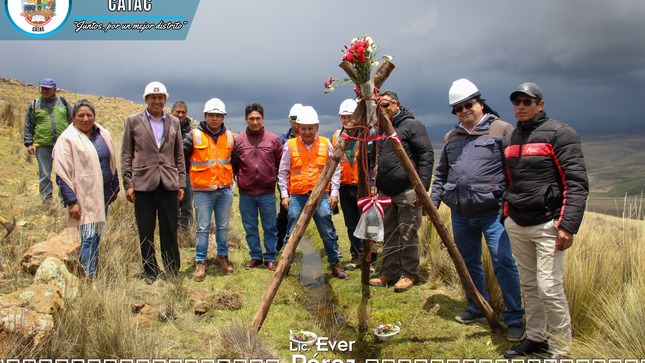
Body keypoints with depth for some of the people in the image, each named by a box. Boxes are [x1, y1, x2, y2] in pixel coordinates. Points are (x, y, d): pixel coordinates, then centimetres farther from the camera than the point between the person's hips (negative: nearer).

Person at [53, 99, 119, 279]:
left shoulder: (104, 134, 9)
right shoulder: (67, 139, -8)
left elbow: (112, 163, 19)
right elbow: (62, 174, -11)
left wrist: (115, 188, 19)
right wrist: (71, 201, -16)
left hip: (103, 194, 6)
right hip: (84, 197, -6)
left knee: (97, 236, 13)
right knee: (89, 237, -9)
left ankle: (93, 273, 25)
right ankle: (89, 278, -3)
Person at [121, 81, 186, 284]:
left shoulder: (174, 122, 11)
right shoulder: (133, 121, 5)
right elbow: (126, 155, 4)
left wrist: (181, 183, 7)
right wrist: (127, 184, -3)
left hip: (168, 183, 1)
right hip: (143, 183, -1)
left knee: (170, 230, 5)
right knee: (146, 232, 6)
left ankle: (172, 270, 17)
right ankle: (150, 271, 19)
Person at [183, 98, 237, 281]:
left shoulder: (229, 137, 7)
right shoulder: (194, 136, -6)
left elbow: (235, 159, 18)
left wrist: (232, 178, 17)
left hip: (224, 190, 4)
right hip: (202, 191, -3)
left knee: (223, 227, 13)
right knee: (203, 228, 1)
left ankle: (222, 256, 30)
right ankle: (200, 262, 13)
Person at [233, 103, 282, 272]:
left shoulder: (273, 139, 1)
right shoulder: (238, 140, 0)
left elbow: (280, 163, 7)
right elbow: (233, 165, 6)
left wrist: (277, 180, 6)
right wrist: (239, 179, 1)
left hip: (267, 192, -1)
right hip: (245, 193, 1)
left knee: (270, 227, 7)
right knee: (250, 227, 12)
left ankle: (270, 258, 20)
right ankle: (255, 256, 26)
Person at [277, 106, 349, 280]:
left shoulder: (326, 144, 2)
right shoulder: (290, 145, 0)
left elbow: (335, 170, 7)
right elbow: (283, 172, 6)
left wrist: (334, 192, 1)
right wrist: (284, 195, 1)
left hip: (321, 195, 1)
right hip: (297, 196, 0)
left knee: (328, 233, 5)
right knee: (292, 234, 5)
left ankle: (335, 264, 19)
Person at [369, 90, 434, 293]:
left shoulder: (412, 125, -5)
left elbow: (426, 155, -11)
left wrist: (422, 186, -16)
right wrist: (376, 187, 16)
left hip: (407, 192, -7)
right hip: (386, 193, 7)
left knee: (407, 235, 0)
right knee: (389, 236, 13)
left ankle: (409, 274, 13)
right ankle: (389, 273, 23)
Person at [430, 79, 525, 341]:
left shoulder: (502, 130, -3)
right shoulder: (451, 137, 15)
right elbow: (441, 172, 21)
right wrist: (434, 199, 12)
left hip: (492, 212, -6)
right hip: (460, 214, 6)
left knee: (503, 263, -6)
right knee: (468, 262, 15)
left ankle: (515, 318, 8)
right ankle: (477, 308, 32)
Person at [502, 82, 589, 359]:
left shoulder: (559, 133, -6)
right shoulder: (512, 138, 15)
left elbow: (577, 183, -12)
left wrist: (568, 225, -19)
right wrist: (506, 212, 17)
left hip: (547, 225, -6)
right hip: (516, 225, 7)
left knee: (549, 288, -7)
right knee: (529, 286, 12)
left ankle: (559, 350, 8)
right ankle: (535, 338, 25)